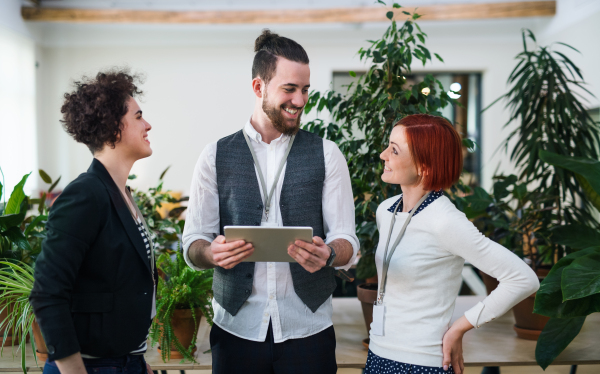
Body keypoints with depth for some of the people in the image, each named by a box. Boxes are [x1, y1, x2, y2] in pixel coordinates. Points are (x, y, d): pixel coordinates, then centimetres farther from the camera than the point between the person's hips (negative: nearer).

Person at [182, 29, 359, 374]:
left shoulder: (327, 155, 3)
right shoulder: (216, 157, 4)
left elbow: (347, 242, 0)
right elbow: (192, 244, 2)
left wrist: (327, 254, -23)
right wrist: (213, 253, -21)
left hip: (308, 329, 0)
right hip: (237, 328, 0)